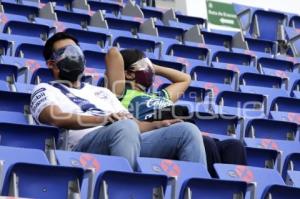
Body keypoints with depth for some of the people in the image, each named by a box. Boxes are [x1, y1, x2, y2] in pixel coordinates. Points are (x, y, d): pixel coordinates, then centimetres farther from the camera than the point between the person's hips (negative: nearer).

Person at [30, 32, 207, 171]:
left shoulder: (102, 92, 38)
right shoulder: (45, 90, 19)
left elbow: (133, 123, 28)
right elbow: (56, 118, -5)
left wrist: (158, 125, 4)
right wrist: (103, 120, -22)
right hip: (83, 147, -6)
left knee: (186, 130, -15)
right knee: (125, 127, -40)